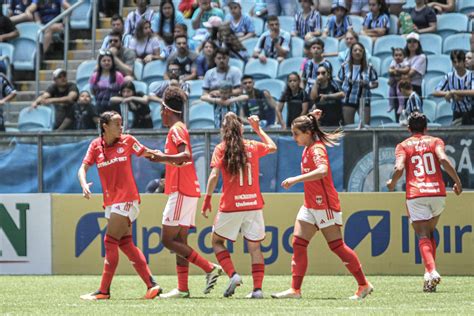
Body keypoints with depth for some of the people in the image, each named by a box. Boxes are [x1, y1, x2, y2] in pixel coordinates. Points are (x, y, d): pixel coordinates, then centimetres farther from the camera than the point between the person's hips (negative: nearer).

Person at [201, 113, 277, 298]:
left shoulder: (221, 149, -2)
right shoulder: (253, 147, 7)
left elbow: (214, 176, -12)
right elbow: (272, 147, 28)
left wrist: (207, 200, -6)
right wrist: (258, 129, 37)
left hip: (230, 206, -2)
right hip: (254, 204, 2)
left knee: (217, 241, 15)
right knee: (255, 247, 9)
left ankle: (233, 275, -6)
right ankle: (257, 288, 0)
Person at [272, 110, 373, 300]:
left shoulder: (317, 149, -16)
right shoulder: (308, 149, 10)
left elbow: (322, 171, -35)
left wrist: (295, 179, -36)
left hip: (324, 204, -9)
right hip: (310, 205, 9)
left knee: (336, 246, -4)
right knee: (298, 243, -1)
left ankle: (364, 285, 6)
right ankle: (295, 289, -3)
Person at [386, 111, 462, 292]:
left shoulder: (403, 146, 7)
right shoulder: (435, 141, 9)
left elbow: (399, 168, -8)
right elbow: (443, 159, -10)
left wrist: (392, 183, 12)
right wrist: (457, 181, -3)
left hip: (415, 194, -2)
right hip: (437, 192, 2)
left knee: (423, 236, -5)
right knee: (430, 232, 21)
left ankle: (431, 272, -27)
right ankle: (430, 271, 11)